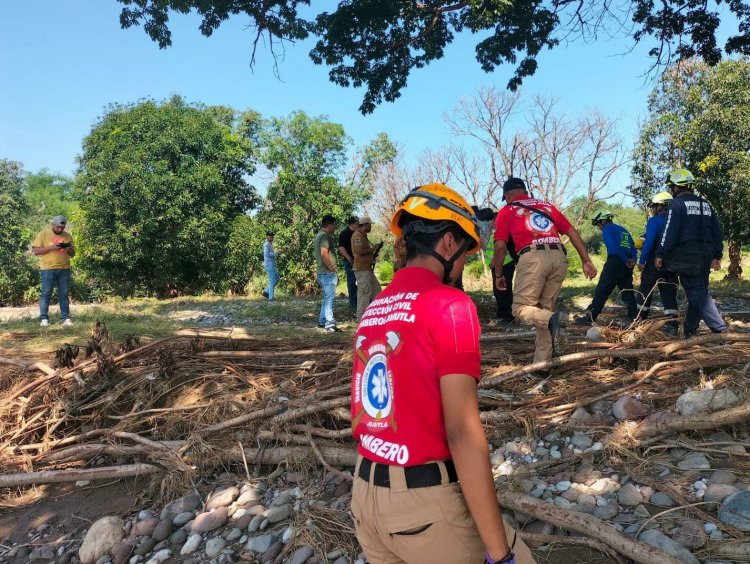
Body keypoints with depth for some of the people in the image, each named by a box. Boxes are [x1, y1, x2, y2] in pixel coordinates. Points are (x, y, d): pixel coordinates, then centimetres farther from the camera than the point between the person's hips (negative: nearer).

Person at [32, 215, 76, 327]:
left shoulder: (67, 236, 14)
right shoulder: (43, 234, 2)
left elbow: (72, 254, 16)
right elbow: (36, 251, -4)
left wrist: (69, 248, -6)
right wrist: (51, 247, -16)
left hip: (64, 269, 3)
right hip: (48, 269, -3)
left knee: (64, 294, 3)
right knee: (46, 294, -2)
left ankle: (65, 318, 5)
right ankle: (44, 319, 2)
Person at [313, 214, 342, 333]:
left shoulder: (318, 235, 17)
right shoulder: (325, 236, -15)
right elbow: (324, 254, -26)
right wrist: (332, 269, -18)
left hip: (322, 272, 10)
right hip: (328, 273, -10)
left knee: (326, 298, 18)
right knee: (329, 298, -7)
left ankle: (322, 321, 25)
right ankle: (329, 325, -5)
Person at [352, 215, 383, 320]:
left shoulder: (363, 235, 19)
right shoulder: (358, 235, -14)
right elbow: (360, 251, -24)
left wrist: (374, 249, 10)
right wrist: (374, 248, -12)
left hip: (367, 268, 11)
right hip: (362, 269, -11)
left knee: (376, 288, 15)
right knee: (364, 292, -6)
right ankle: (361, 316, 0)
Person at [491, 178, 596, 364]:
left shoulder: (506, 211, 16)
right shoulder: (547, 206, 28)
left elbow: (500, 246, 7)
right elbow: (572, 232, 20)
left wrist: (498, 275, 18)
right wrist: (586, 261, 19)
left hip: (532, 257, -5)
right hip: (559, 257, 5)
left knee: (521, 308, 0)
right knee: (545, 309, 13)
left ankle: (550, 318, -31)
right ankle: (542, 362, 12)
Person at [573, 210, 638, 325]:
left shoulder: (607, 229, -1)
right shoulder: (623, 230, 23)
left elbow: (613, 247, -16)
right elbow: (633, 247, 15)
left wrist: (626, 261, -15)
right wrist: (632, 260, 1)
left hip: (615, 262, -7)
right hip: (627, 265, 7)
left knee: (601, 291, -6)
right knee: (627, 291, 13)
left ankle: (589, 317, -6)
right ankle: (633, 317, 12)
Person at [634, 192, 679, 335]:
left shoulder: (654, 221, -8)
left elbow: (649, 242, -16)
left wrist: (642, 260, -14)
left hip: (654, 261, -6)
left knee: (645, 291, 4)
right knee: (669, 294, 6)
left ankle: (639, 320, 9)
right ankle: (672, 324, 2)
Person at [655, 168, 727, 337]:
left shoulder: (676, 204, -5)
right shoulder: (705, 205, 18)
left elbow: (670, 232, -15)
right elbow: (717, 232, 16)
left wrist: (660, 254, -11)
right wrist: (717, 256, 18)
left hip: (686, 256, -7)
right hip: (705, 256, 8)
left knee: (697, 292, -9)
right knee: (698, 290, 13)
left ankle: (719, 328, -19)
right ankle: (689, 330, 21)